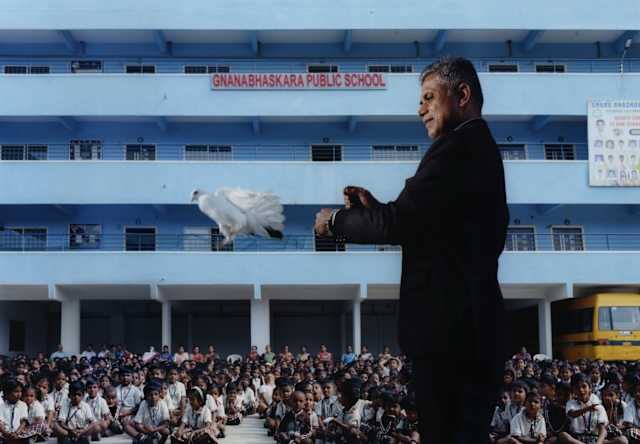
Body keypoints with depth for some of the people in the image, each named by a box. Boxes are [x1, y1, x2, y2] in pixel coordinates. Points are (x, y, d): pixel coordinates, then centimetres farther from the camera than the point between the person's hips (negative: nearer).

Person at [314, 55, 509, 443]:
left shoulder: (456, 148, -14)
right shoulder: (480, 147, 17)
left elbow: (398, 223, -20)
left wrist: (335, 220, -4)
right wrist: (373, 208, 8)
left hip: (449, 328, -10)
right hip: (473, 326, 10)